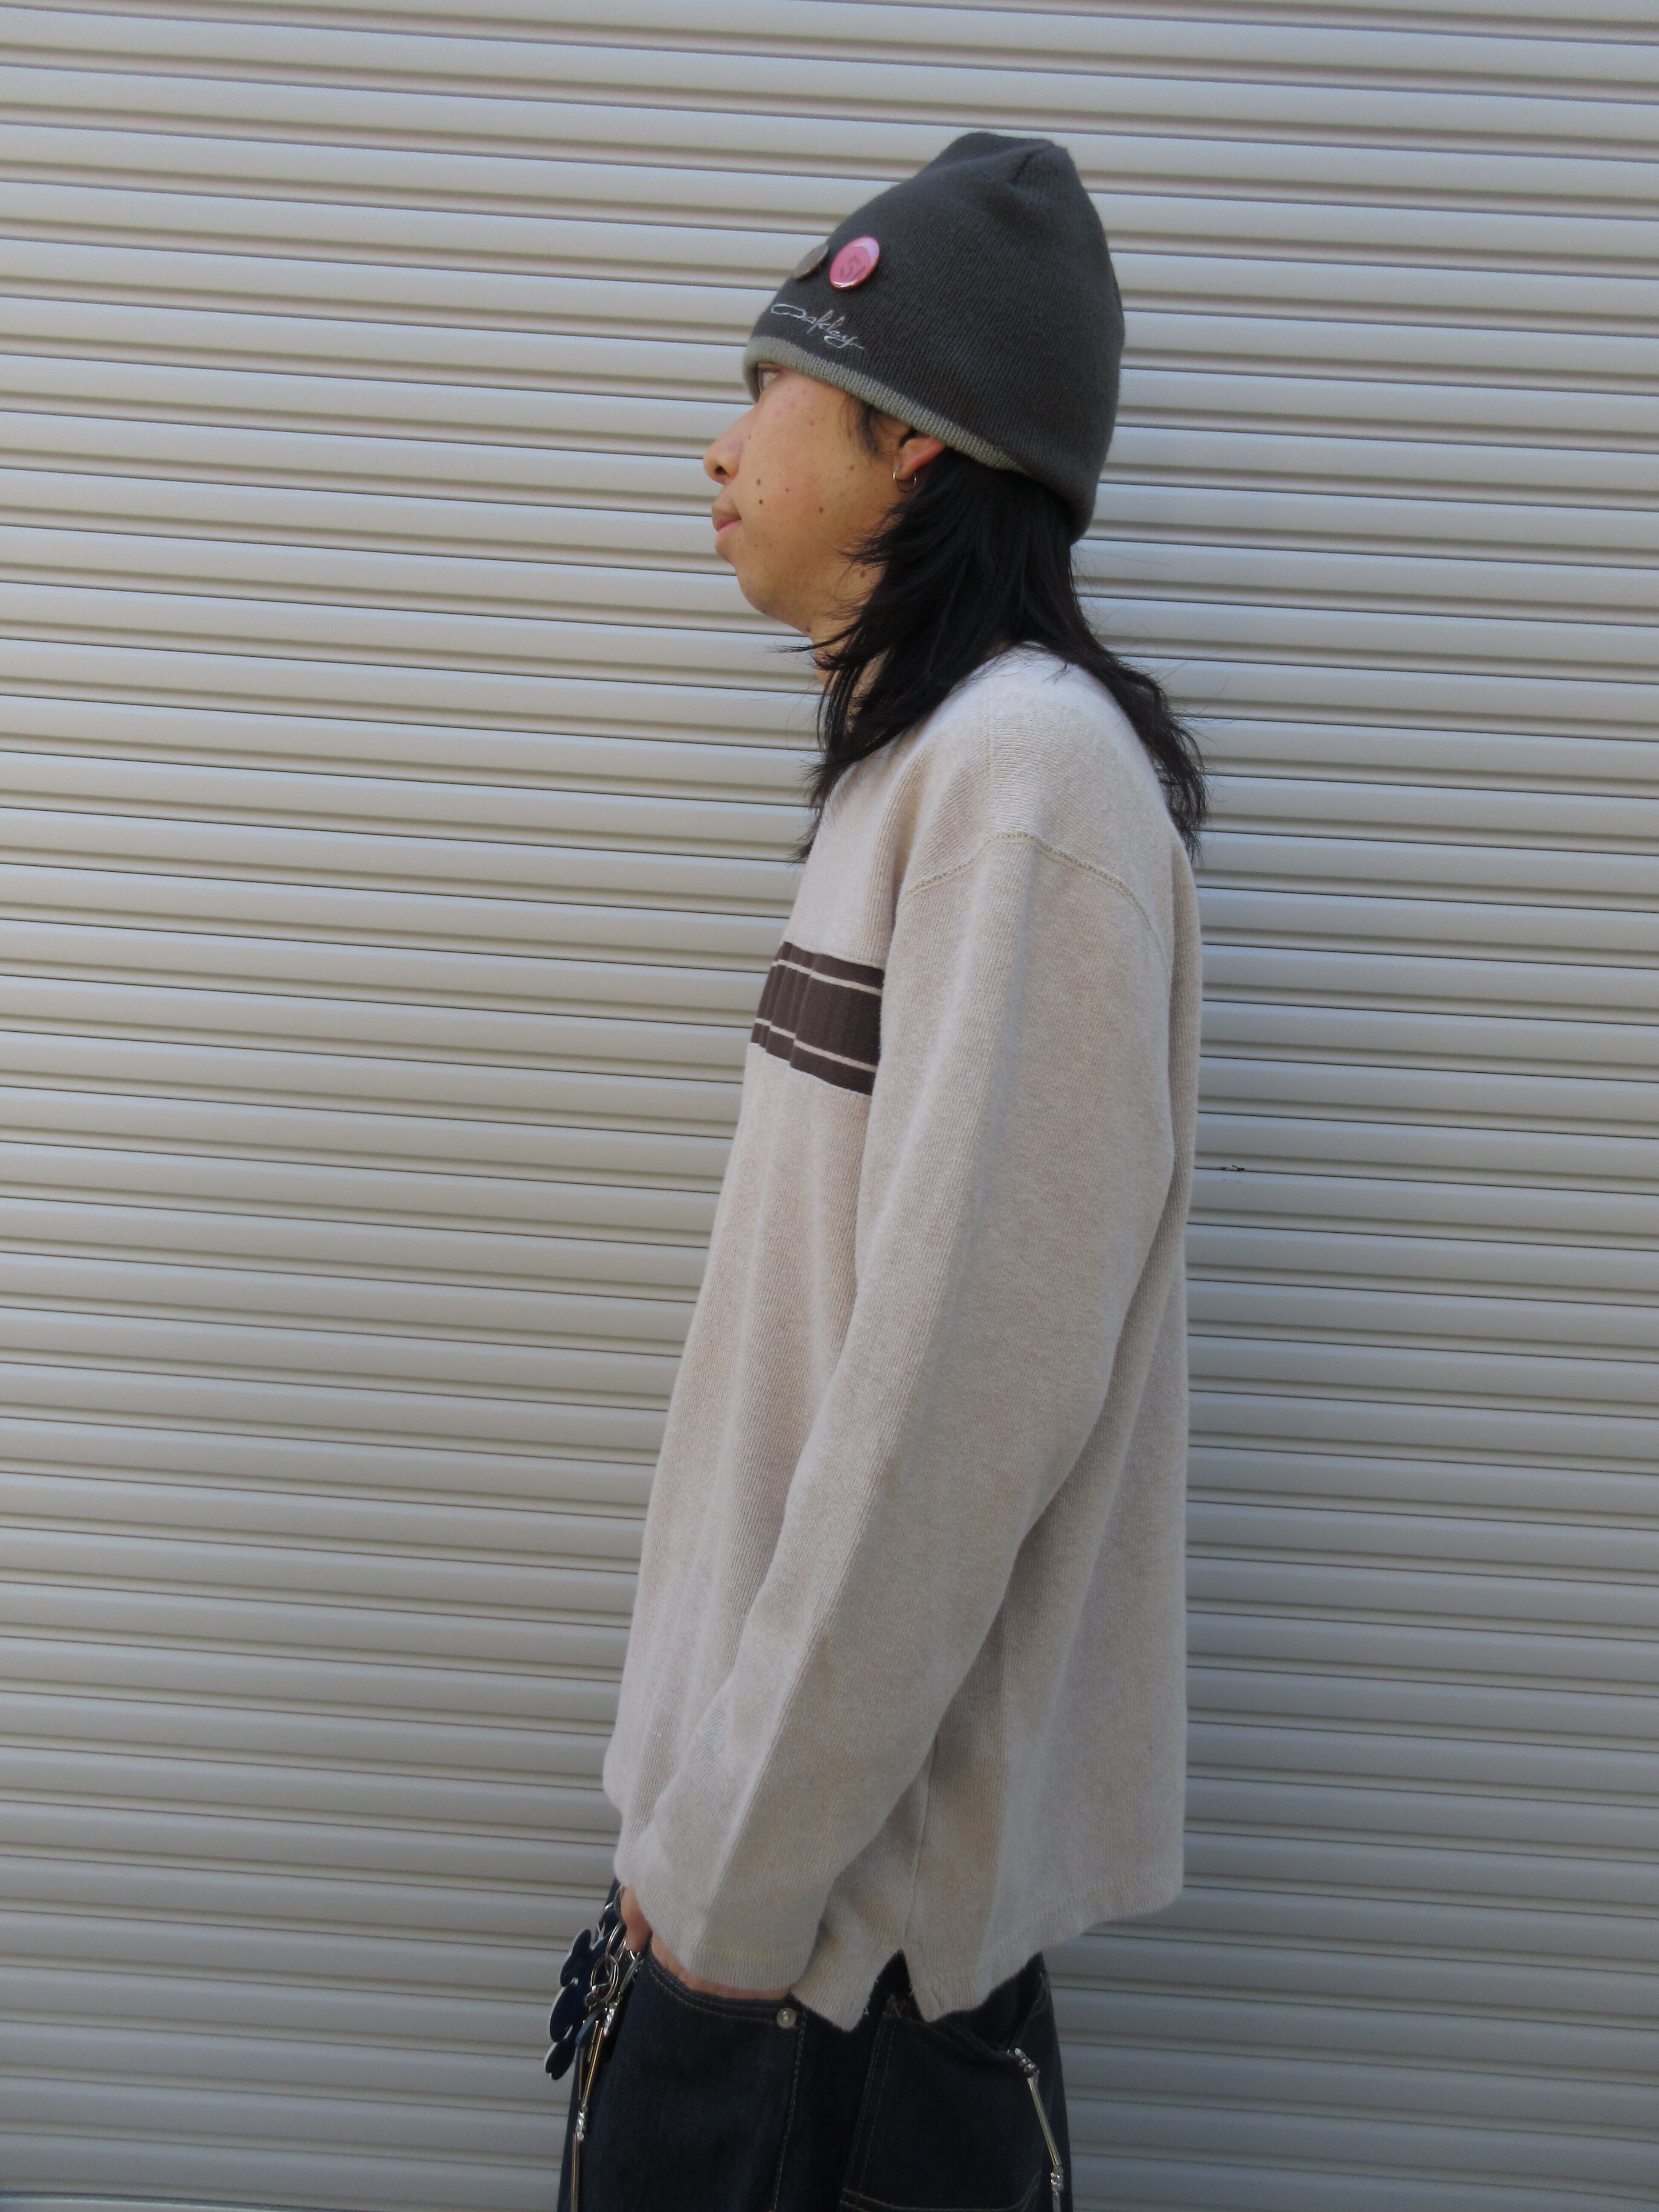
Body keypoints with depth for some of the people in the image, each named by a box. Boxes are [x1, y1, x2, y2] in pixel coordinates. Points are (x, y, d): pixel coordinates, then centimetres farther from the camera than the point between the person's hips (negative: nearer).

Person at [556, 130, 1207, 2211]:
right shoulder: (918, 762, 10)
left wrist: (746, 1849, -16)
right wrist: (714, 1784, 12)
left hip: (866, 1846, -8)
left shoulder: (1032, 771, -18)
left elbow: (964, 1382, -23)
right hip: (800, 1774, 8)